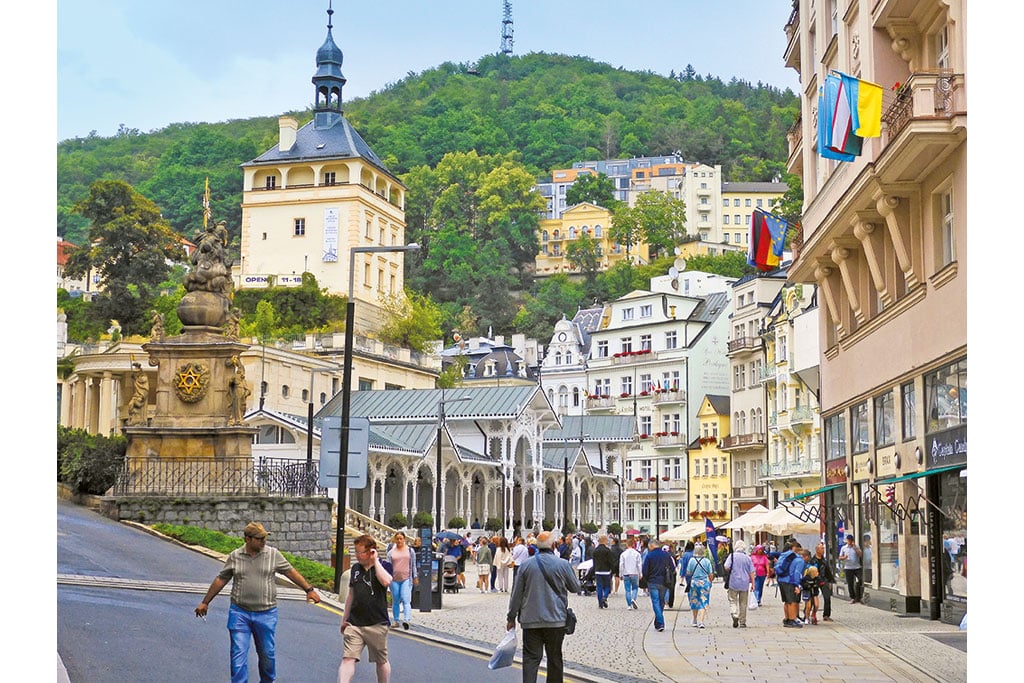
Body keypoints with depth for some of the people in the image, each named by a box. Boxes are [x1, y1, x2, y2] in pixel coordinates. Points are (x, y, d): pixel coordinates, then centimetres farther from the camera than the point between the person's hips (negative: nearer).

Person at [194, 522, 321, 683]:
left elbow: (291, 572, 6)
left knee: (267, 653, 10)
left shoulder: (273, 554, 0)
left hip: (266, 614, 0)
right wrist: (205, 603, 12)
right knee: (239, 653, -5)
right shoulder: (235, 556, 1)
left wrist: (309, 590, 4)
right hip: (239, 613, 0)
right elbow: (221, 579, 9)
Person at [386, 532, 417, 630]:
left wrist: (415, 577, 11)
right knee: (395, 601, 9)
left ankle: (407, 620, -24)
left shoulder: (410, 550, 7)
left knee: (406, 600, -15)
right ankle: (396, 620, 19)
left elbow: (413, 565, 12)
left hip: (406, 579, -2)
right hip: (394, 579, 2)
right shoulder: (391, 552, 7)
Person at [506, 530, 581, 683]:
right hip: (556, 619, -1)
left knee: (531, 657, 1)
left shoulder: (526, 564, -2)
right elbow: (575, 587, 7)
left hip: (530, 620, 1)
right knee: (554, 657, 12)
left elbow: (516, 593, 2)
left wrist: (511, 617, 10)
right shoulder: (562, 564, -6)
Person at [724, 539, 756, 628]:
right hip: (745, 583, 2)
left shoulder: (732, 556, -5)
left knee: (733, 601, 5)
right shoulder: (747, 557, 2)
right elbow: (751, 572, 2)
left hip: (734, 582, -2)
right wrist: (753, 583, 7)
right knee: (743, 603, 9)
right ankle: (742, 622, 12)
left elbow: (726, 567, -13)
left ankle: (735, 615, -20)